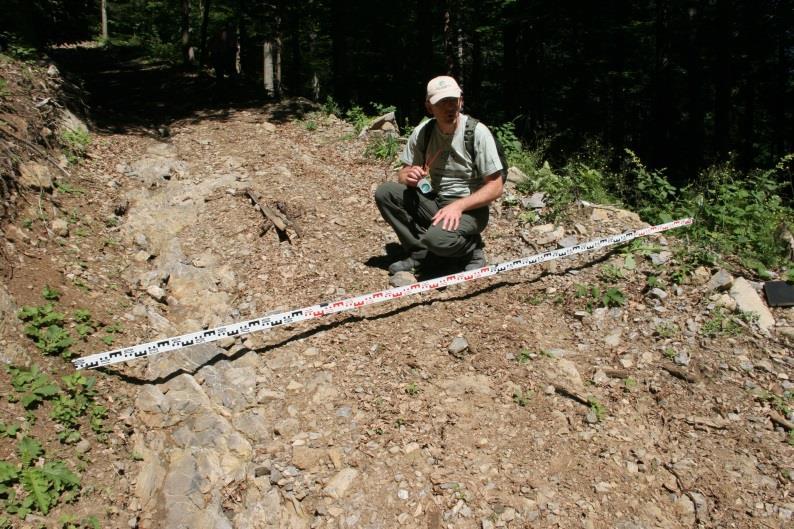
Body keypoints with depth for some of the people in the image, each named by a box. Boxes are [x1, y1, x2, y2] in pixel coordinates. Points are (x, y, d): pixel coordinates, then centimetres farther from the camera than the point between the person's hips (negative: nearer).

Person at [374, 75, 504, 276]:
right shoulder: (422, 132, -3)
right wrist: (409, 177, -18)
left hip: (469, 208, -5)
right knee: (384, 193, -15)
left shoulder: (478, 132, -15)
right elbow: (403, 175, 7)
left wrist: (458, 206, -26)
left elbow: (495, 187, -14)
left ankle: (471, 248, 0)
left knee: (437, 238, -36)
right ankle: (421, 252, -3)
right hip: (434, 202, 5)